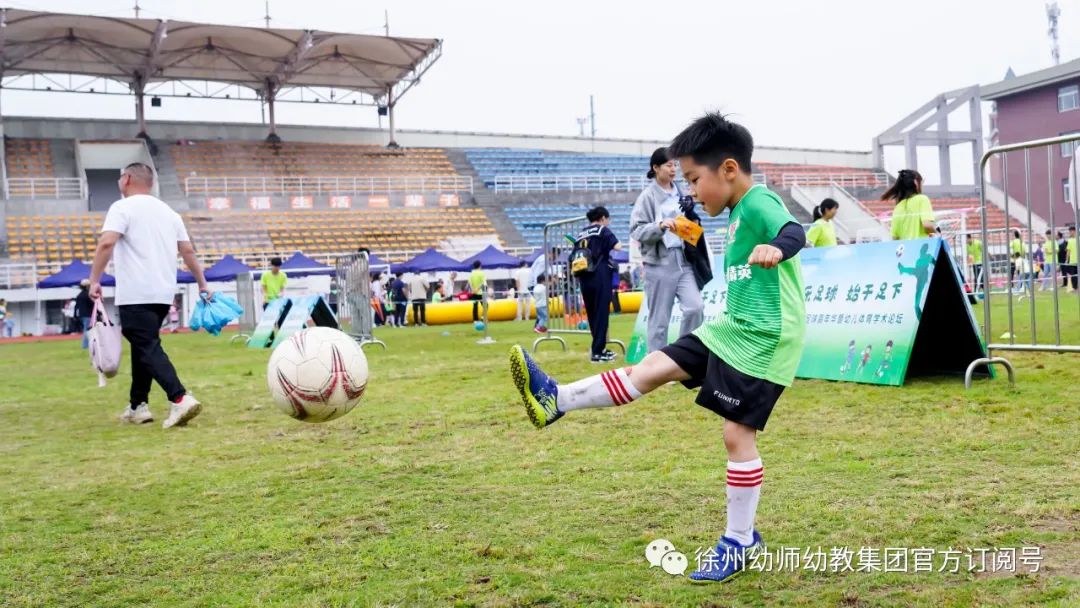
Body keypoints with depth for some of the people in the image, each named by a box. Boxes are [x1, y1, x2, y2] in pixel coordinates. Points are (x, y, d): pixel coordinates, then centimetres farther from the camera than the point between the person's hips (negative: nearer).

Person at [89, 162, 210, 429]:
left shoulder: (122, 208, -3)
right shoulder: (168, 211, 16)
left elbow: (107, 243, -18)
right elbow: (188, 251, 15)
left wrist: (95, 280, -14)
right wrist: (202, 284, 20)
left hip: (135, 295, -7)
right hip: (164, 293, 7)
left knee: (148, 349, -9)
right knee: (144, 345, 18)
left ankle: (180, 399, -25)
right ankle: (138, 406, 22)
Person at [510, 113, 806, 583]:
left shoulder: (760, 204, -17)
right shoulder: (742, 211, 13)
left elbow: (795, 231, -38)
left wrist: (775, 249, -59)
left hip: (763, 339, -9)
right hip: (734, 329, 9)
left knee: (737, 432, -5)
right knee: (652, 367, 6)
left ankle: (740, 542, 9)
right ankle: (557, 401, 8)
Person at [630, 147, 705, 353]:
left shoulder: (679, 193, 12)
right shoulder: (648, 196, -5)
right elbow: (636, 230, -11)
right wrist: (660, 225, -24)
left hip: (683, 261, 5)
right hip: (659, 263, -5)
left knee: (695, 306, -9)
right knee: (659, 319, 1)